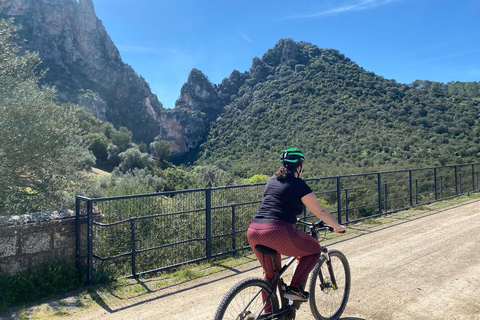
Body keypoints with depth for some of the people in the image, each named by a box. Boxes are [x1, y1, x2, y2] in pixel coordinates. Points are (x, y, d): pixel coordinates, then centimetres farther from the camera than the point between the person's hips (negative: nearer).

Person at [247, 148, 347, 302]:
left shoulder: (272, 180, 20)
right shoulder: (298, 184, 1)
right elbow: (320, 211, 6)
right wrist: (338, 227, 22)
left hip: (253, 233, 7)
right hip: (277, 232, -7)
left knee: (270, 274, 25)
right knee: (314, 250, 17)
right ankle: (293, 288, 11)